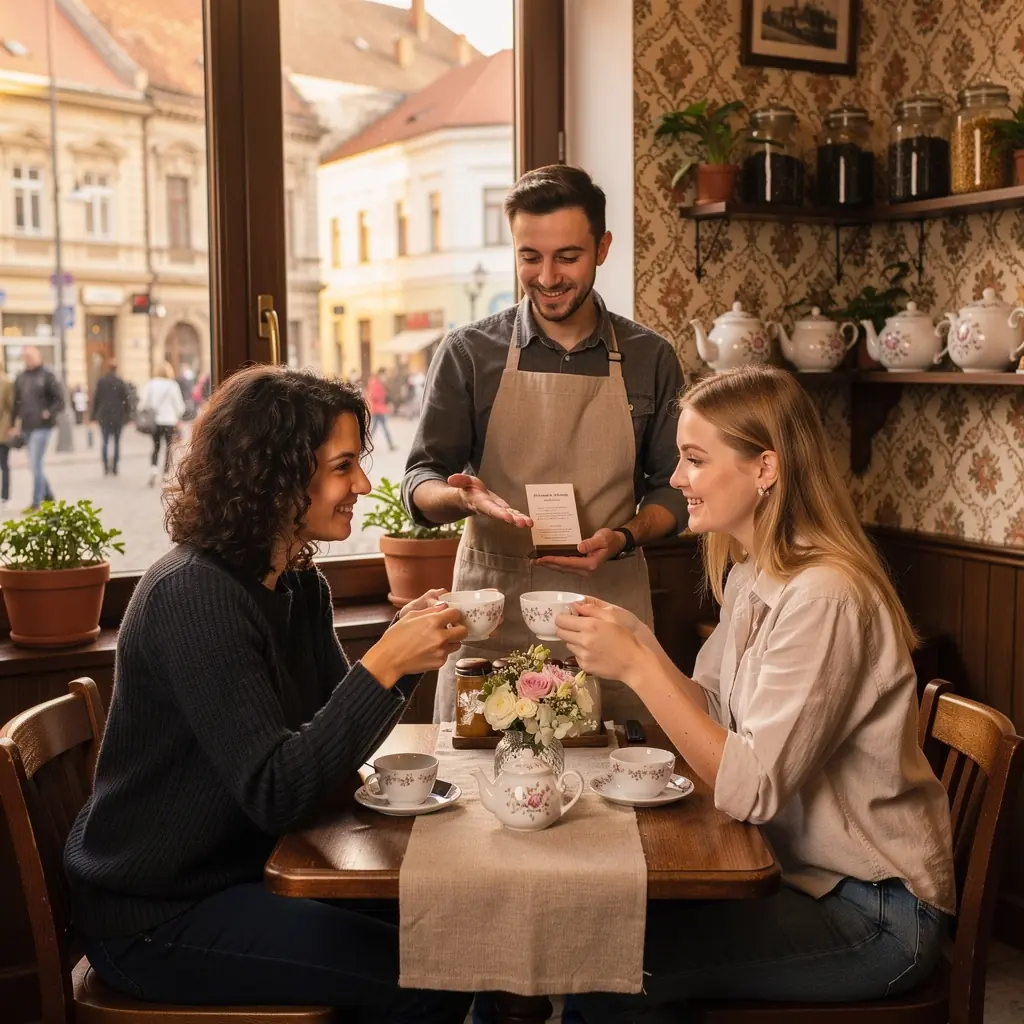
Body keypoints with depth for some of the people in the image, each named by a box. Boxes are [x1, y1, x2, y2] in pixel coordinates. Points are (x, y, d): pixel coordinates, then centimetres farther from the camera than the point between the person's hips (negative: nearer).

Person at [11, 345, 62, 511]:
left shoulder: (46, 375, -5)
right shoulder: (20, 377, 10)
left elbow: (59, 400, -5)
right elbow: (17, 402, 14)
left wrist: (49, 413, -17)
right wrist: (15, 424, 7)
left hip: (42, 427, -6)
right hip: (26, 427, 6)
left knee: (35, 464, -9)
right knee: (35, 464, 12)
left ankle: (36, 503, -3)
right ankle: (48, 496, 26)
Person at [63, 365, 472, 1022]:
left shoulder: (300, 586, 4)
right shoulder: (193, 597, -24)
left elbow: (332, 739, 5)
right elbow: (274, 792, -28)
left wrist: (407, 644, -11)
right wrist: (384, 665, -32)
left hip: (240, 869, 9)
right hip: (153, 917, -8)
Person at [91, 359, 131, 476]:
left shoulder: (100, 382, -1)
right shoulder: (121, 383, -6)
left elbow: (95, 399, 1)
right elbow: (126, 399, -6)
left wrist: (93, 415, 6)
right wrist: (127, 415, 3)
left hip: (103, 415, 1)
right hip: (118, 416, -1)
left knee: (104, 441, 6)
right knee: (116, 442, 7)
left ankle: (106, 466, -5)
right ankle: (114, 467, 4)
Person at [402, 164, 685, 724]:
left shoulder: (649, 358, 7)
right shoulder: (468, 353, 4)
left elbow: (672, 489, 10)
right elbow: (420, 484, 2)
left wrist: (621, 539, -9)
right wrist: (461, 497, -20)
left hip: (609, 611, 1)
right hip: (491, 615, 0)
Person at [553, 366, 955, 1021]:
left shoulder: (823, 597, -25)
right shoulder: (749, 575, 5)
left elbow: (752, 789, -27)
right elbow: (716, 718, 5)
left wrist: (638, 666, -28)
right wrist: (637, 642, -9)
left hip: (874, 913, -8)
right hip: (800, 871, 8)